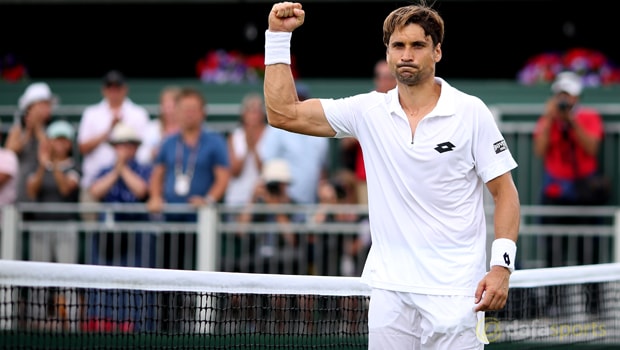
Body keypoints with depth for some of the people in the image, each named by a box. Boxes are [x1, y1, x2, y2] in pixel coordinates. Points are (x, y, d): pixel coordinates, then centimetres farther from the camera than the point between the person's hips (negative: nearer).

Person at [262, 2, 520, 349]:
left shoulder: (471, 112, -2)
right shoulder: (368, 110, 6)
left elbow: (505, 193, 0)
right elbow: (284, 113, 6)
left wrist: (502, 266, -11)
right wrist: (279, 36, 2)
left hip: (454, 293, -3)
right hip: (390, 290, 3)